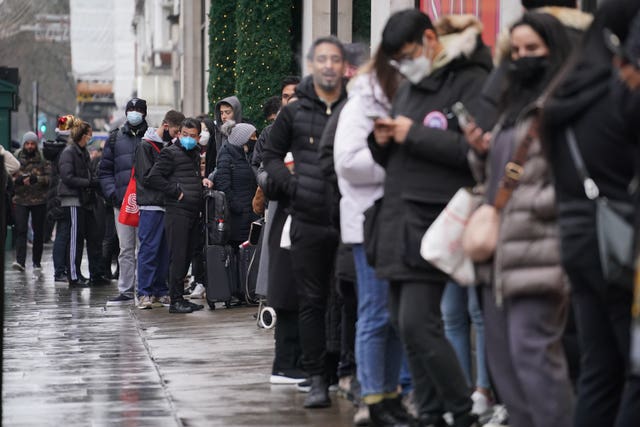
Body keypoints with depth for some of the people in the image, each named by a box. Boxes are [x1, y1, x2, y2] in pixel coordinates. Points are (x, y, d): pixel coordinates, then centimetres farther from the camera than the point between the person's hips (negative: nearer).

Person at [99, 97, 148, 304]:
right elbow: (105, 170, 14)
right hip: (122, 202, 3)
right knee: (126, 249, 5)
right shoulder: (115, 138, 13)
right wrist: (111, 193, 0)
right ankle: (126, 290, 8)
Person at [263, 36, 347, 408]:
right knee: (312, 302, 2)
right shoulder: (294, 113, 7)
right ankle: (318, 380, 7)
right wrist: (291, 185, 0)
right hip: (309, 222, 1)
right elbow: (272, 155, 16)